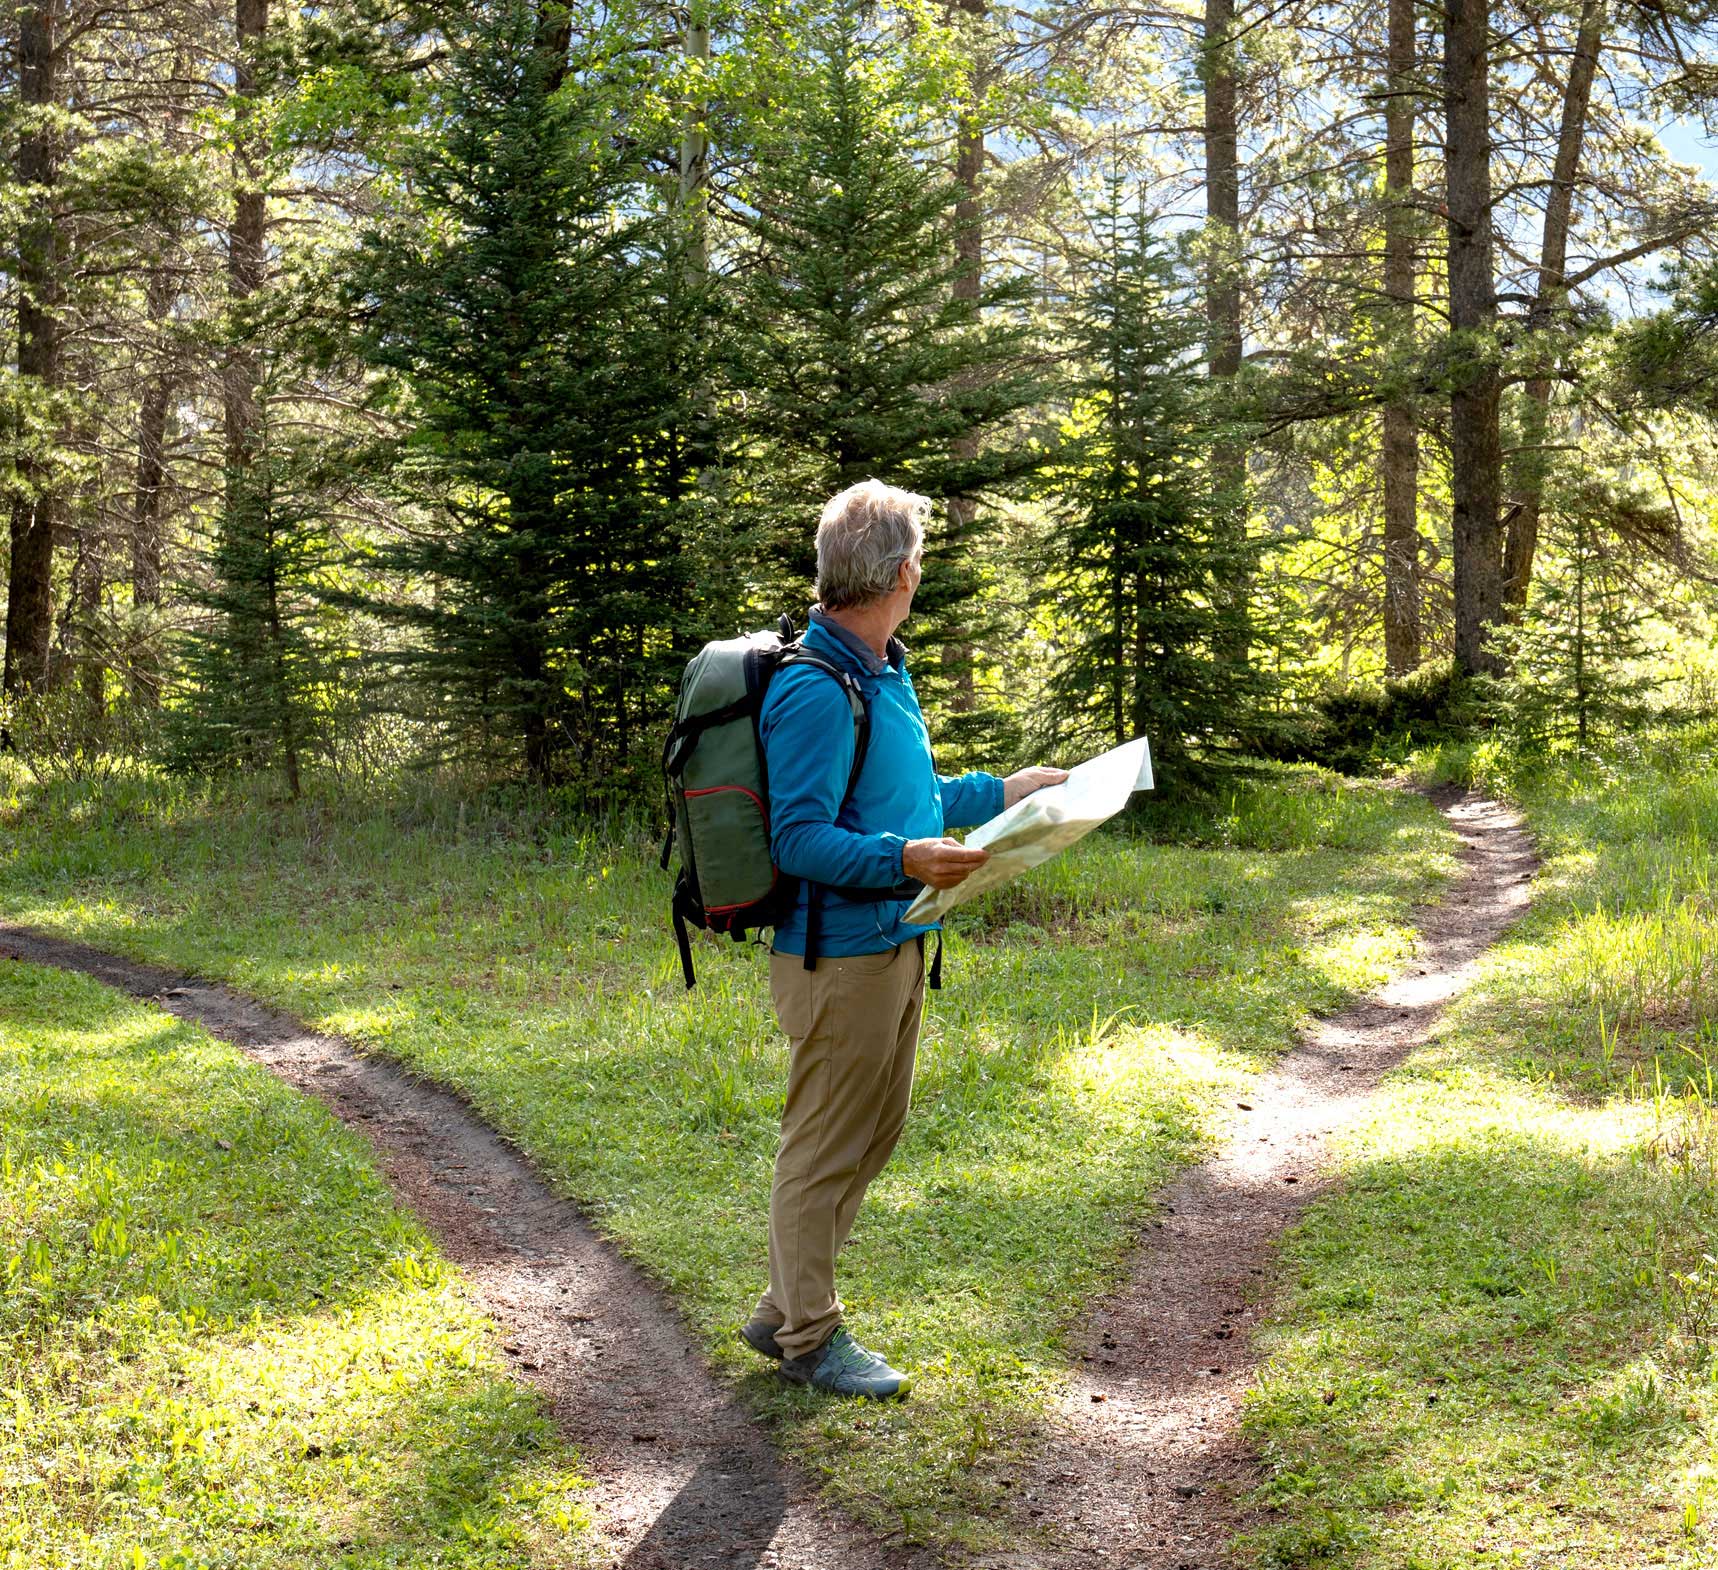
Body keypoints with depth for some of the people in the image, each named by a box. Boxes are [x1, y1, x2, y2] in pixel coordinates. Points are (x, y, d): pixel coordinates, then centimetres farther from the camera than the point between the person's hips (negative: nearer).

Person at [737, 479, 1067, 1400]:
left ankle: (783, 1313, 30)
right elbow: (800, 839, -22)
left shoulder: (883, 673, 13)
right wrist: (902, 859, -34)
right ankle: (809, 1338, 16)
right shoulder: (816, 692, -20)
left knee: (871, 1134, 18)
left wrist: (1000, 792, 21)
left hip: (891, 945, 10)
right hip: (838, 953, -10)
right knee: (826, 1148, 2)